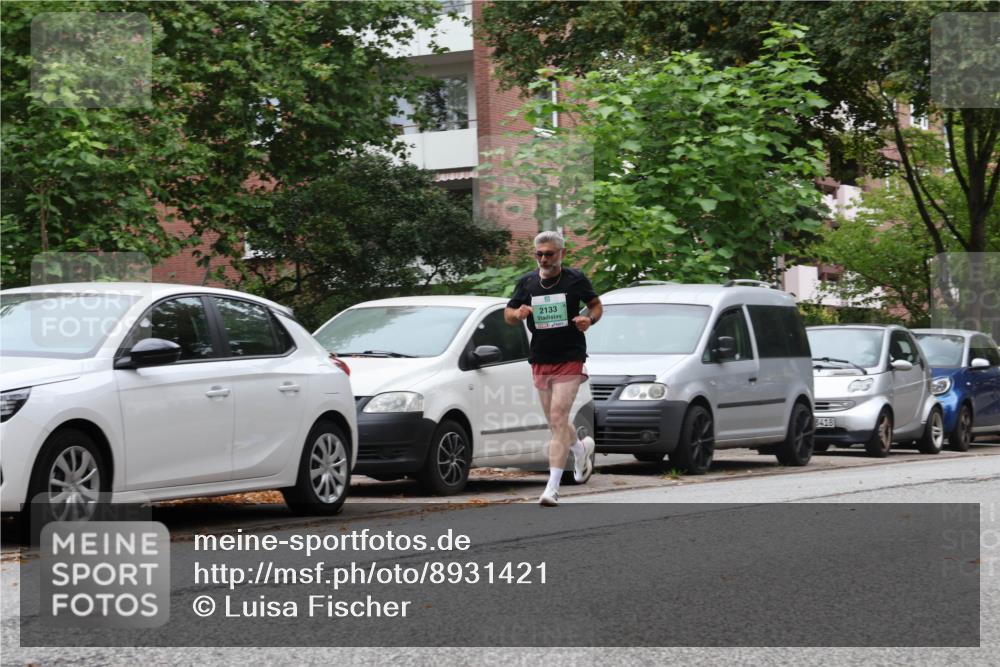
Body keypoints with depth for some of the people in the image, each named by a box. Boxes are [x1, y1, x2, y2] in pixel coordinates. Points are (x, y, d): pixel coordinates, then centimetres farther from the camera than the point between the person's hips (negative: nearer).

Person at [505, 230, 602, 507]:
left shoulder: (575, 279, -3)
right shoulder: (527, 282, 5)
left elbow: (596, 305, 10)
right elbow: (508, 315, 12)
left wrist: (589, 319, -13)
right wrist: (518, 314, -12)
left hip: (570, 361, -5)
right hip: (540, 362, 5)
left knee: (558, 419, -14)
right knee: (555, 423, 14)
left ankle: (552, 487, -15)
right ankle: (581, 449, 47)